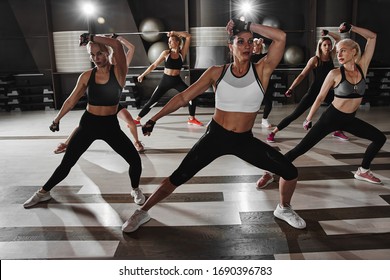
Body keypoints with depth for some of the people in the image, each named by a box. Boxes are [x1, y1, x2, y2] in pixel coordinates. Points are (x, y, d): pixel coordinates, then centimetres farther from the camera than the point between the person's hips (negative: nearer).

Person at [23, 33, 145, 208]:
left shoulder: (118, 72, -11)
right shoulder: (86, 76, -3)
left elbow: (117, 45, -29)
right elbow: (72, 100, 9)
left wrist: (90, 37, -20)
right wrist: (57, 119, 18)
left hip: (111, 125, -2)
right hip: (88, 124, 2)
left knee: (135, 160, -9)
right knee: (66, 163, 7)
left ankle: (135, 190, 21)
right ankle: (43, 192, 30)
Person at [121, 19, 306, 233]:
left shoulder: (261, 71, -7)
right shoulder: (216, 73, -6)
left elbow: (280, 37, -20)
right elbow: (183, 97, -3)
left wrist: (248, 25, -14)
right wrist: (154, 119, -5)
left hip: (245, 140, 1)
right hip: (215, 136, -1)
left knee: (290, 172, -1)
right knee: (177, 178, -2)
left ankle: (283, 209, 30)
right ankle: (142, 212, 20)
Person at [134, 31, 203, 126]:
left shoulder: (182, 53, -2)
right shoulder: (166, 53, -3)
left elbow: (188, 37, -10)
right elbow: (154, 65, 2)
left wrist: (175, 33, -11)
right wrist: (143, 75, 2)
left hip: (177, 80, 1)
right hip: (165, 80, -1)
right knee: (152, 101, -3)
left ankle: (191, 119, 8)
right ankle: (137, 120, 7)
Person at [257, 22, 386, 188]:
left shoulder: (362, 66, -2)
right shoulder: (335, 74, -12)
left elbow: (372, 37, 0)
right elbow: (320, 97, -5)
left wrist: (352, 28, -8)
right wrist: (308, 119, -1)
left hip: (350, 119, 5)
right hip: (331, 117, -5)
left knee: (380, 138, 8)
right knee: (301, 148, -10)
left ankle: (363, 171, 23)